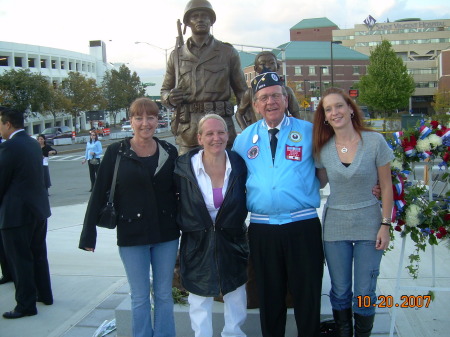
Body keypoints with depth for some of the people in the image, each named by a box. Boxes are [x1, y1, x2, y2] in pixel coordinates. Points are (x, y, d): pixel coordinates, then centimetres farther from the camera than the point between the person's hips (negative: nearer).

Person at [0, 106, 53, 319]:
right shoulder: (33, 144, 7)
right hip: (39, 208, 8)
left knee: (20, 261, 3)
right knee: (38, 255, 19)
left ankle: (26, 305, 12)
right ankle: (45, 295, 31)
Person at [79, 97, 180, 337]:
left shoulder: (169, 152, 1)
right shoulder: (117, 152, -5)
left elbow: (179, 190, 6)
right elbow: (99, 193, -5)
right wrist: (89, 234, -7)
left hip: (166, 235, 2)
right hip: (132, 236, -2)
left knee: (164, 294, 13)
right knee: (140, 297, 9)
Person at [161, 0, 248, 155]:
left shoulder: (228, 52, 11)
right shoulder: (176, 55, 15)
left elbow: (241, 91, 11)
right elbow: (164, 91, 21)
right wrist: (170, 98, -5)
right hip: (187, 131, 1)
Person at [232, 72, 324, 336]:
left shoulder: (309, 131, 1)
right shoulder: (244, 139, 9)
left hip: (303, 226, -2)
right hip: (261, 229, 2)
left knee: (308, 295, 8)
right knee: (269, 296, 16)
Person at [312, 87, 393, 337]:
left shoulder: (374, 141, -7)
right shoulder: (323, 149, -1)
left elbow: (386, 186, -4)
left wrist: (385, 225, -6)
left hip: (368, 224, -2)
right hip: (335, 226, 2)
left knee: (364, 293, 5)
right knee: (340, 292, 12)